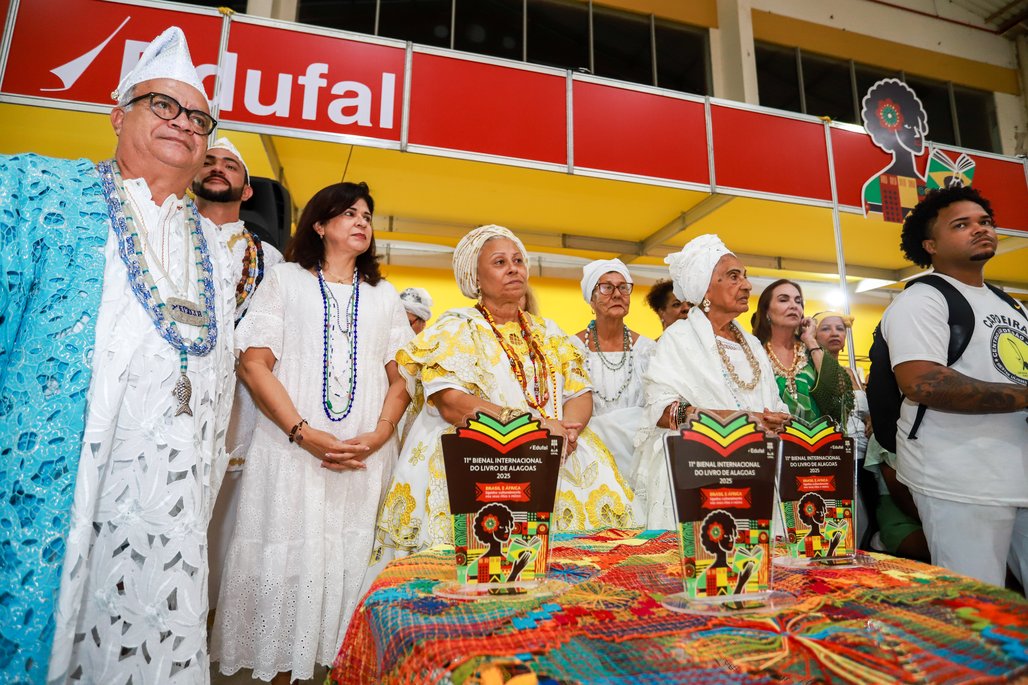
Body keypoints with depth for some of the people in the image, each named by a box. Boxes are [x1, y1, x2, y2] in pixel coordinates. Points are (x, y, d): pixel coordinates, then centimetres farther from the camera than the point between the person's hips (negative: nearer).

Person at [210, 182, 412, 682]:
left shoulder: (385, 295, 16)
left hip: (367, 459, 2)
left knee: (349, 563, 5)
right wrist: (305, 434, -13)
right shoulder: (286, 279, 9)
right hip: (293, 450, -2)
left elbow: (401, 378, 10)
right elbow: (254, 364, -2)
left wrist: (378, 436, -7)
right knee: (289, 559, 2)